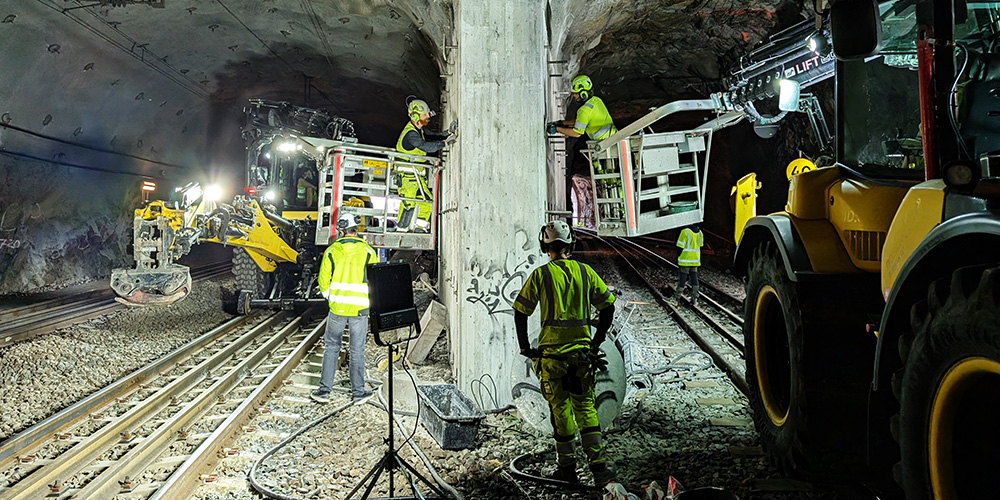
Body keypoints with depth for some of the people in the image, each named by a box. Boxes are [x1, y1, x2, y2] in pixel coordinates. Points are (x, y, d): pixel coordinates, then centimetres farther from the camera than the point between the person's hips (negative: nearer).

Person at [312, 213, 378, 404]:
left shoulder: (331, 251, -1)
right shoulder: (368, 252, -3)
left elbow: (323, 281, 2)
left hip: (337, 309, 1)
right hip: (360, 309, -1)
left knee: (332, 347, 13)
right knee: (357, 351, 8)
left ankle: (325, 390, 12)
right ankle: (358, 392, 16)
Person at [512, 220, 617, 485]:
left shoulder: (541, 274, -6)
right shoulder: (585, 272, 4)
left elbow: (521, 312, -5)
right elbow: (608, 307, 8)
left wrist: (525, 348, 5)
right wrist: (596, 342, 16)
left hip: (551, 353, -3)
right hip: (582, 351, 3)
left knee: (560, 408, 7)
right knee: (585, 406, 11)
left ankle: (567, 467, 15)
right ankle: (598, 465, 3)